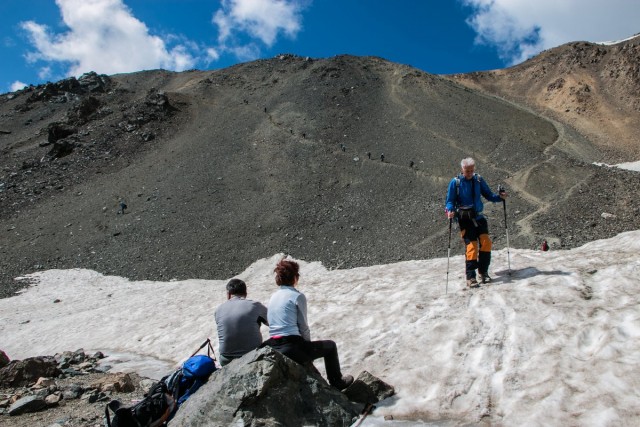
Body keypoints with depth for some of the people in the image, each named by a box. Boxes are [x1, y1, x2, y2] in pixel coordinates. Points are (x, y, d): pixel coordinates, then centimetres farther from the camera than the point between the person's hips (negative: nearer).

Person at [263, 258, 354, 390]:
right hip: (292, 348, -7)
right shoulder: (298, 296, -7)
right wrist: (309, 345, 15)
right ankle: (337, 382, 31)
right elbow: (303, 326, -4)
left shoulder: (273, 297, 13)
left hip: (273, 348, 7)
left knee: (304, 346, 38)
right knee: (330, 346, 16)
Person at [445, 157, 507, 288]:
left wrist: (499, 197, -7)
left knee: (486, 242, -10)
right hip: (464, 219, -3)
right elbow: (450, 201, -1)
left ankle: (483, 272, 8)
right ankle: (470, 278, -4)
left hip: (478, 217, 3)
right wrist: (450, 211, -21)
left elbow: (488, 195, 12)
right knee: (472, 245, -12)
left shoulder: (478, 180, 7)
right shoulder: (455, 182, -3)